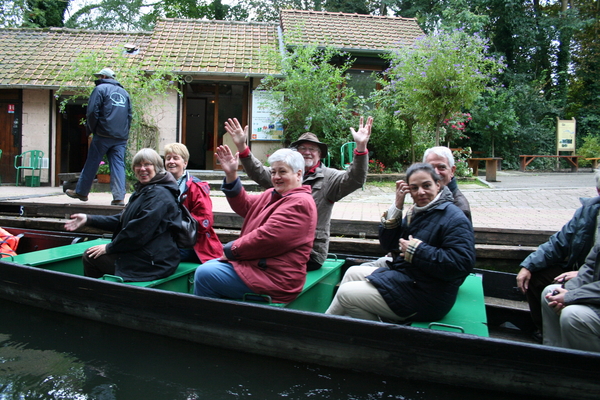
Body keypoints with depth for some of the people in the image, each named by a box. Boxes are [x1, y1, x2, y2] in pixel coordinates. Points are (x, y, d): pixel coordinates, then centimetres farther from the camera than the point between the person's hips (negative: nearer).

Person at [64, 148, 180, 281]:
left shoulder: (159, 195, -18)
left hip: (150, 263, -10)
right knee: (89, 255, 17)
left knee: (90, 256, -2)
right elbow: (122, 220, 19)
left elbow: (140, 231, -23)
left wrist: (109, 247, -12)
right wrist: (89, 219, 10)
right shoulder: (142, 191, 18)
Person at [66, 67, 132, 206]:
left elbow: (92, 112, -7)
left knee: (92, 163, 6)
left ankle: (81, 192, 18)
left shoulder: (100, 89, 1)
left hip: (103, 134, -4)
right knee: (118, 165, 1)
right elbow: (129, 115, 16)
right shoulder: (124, 92, 18)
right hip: (121, 137, 4)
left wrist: (90, 129, 5)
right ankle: (119, 197, -7)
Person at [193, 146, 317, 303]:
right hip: (258, 264, 11)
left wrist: (232, 250, -12)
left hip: (274, 278, -11)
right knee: (207, 266, 17)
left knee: (204, 274, -14)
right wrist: (231, 175, 5)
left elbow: (266, 237, -24)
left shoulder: (300, 203, -18)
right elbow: (245, 205, 16)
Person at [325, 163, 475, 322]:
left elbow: (462, 263, -29)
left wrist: (417, 250, -24)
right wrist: (396, 208, -6)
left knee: (346, 294, -11)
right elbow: (388, 244, 6)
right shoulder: (415, 212, 8)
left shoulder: (455, 220, -18)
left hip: (425, 299, -9)